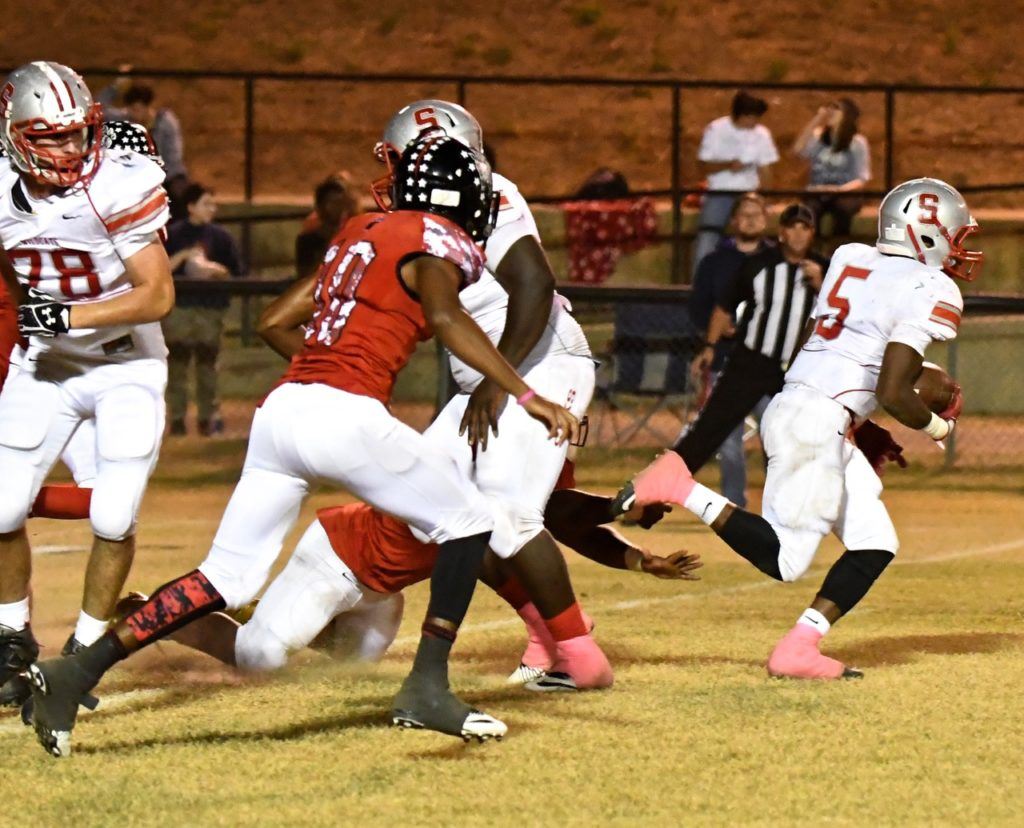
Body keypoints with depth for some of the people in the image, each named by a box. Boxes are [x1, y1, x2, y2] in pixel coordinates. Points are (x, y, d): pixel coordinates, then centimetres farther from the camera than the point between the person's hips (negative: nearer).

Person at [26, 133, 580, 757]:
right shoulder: (435, 241, 2)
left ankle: (76, 673, -3)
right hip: (348, 417, -7)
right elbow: (445, 315, -18)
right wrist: (527, 395, -22)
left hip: (282, 406, 7)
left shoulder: (358, 232, 24)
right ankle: (428, 690, 1)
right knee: (469, 521, 10)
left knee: (229, 577, 8)